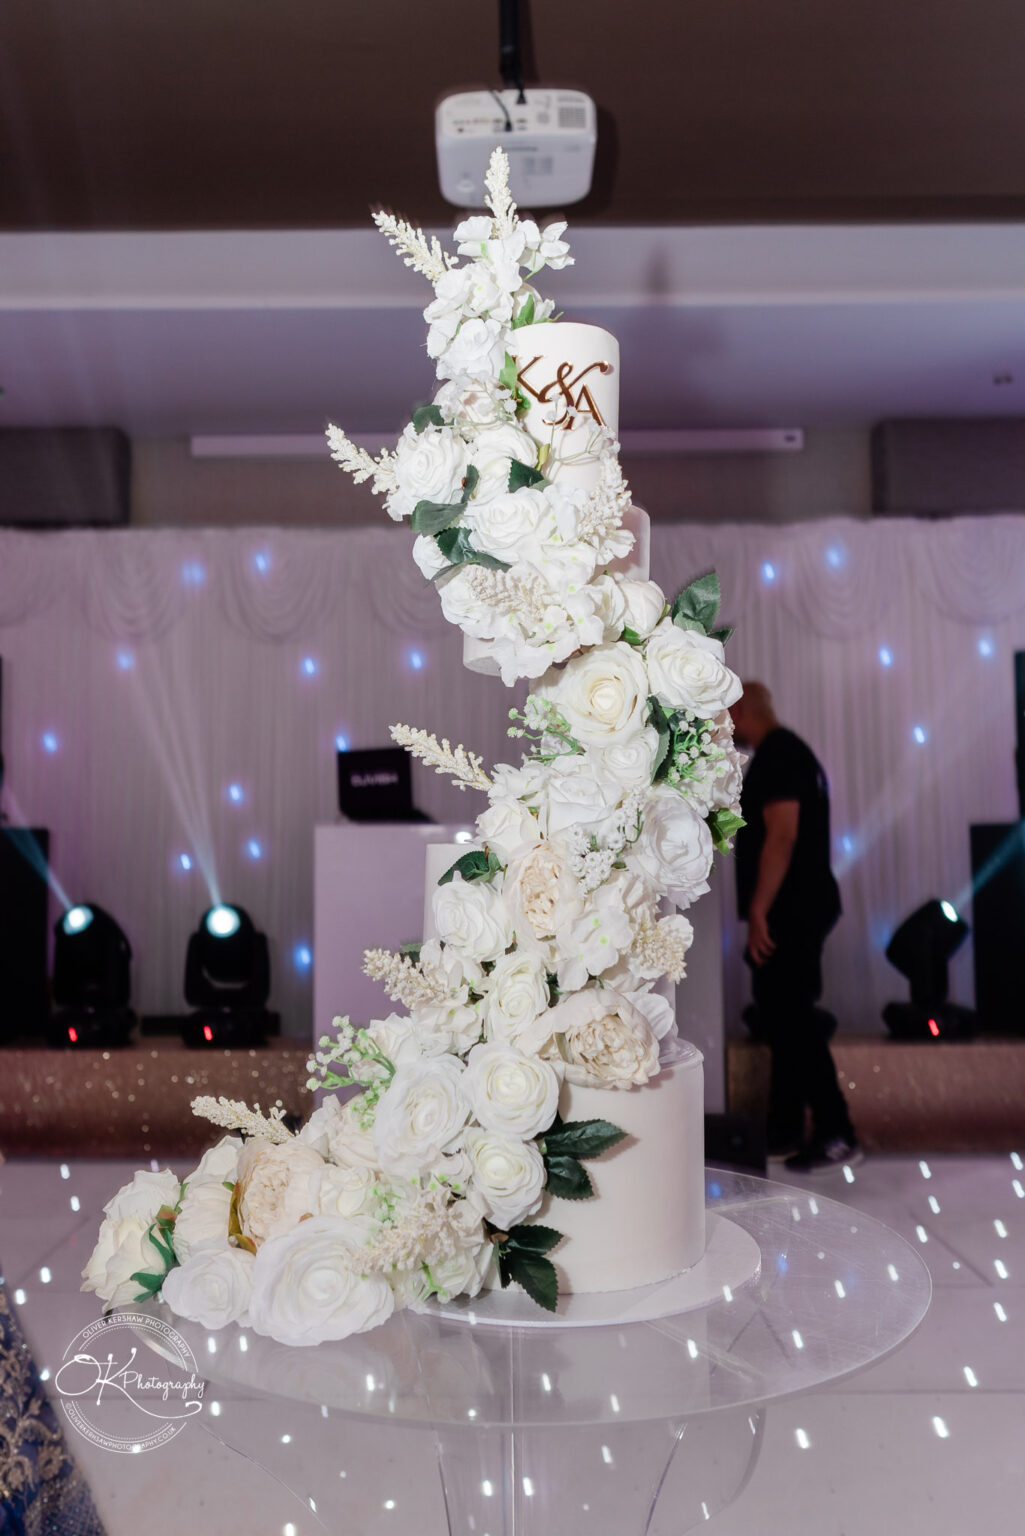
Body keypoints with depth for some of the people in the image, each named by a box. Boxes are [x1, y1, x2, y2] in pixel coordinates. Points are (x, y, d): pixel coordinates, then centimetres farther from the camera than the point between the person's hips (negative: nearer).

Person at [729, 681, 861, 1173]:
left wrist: (758, 912, -22)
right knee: (783, 1017, 13)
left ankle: (835, 1135, -3)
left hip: (790, 911, -11)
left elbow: (782, 834, -22)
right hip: (798, 909, 11)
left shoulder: (776, 755, -13)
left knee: (790, 1018, -8)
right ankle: (784, 1132, 21)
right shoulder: (788, 751, 19)